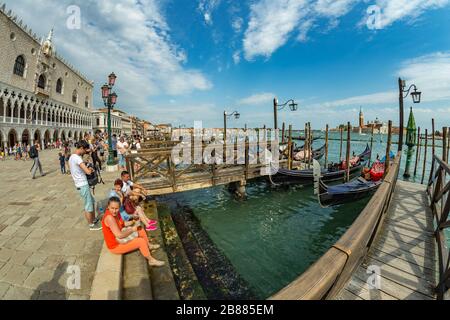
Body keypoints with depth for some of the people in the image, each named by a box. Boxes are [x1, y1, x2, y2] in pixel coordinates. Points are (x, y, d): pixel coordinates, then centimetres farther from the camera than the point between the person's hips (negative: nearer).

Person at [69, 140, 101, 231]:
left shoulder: (72, 157, 9)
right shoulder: (77, 158, -22)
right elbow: (88, 172, -29)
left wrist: (87, 169, 6)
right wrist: (91, 169, -7)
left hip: (80, 184, 10)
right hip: (83, 185, -10)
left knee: (92, 202, 22)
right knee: (88, 206, 4)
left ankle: (94, 220, 35)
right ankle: (91, 225, 17)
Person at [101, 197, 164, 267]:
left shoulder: (116, 213, -6)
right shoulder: (109, 217, -32)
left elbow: (121, 223, 9)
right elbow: (119, 235, -33)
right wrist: (132, 229, -20)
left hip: (119, 239, 9)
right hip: (115, 246, -9)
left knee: (140, 230, 13)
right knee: (141, 241, -16)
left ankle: (149, 246, 37)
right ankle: (151, 260, 5)